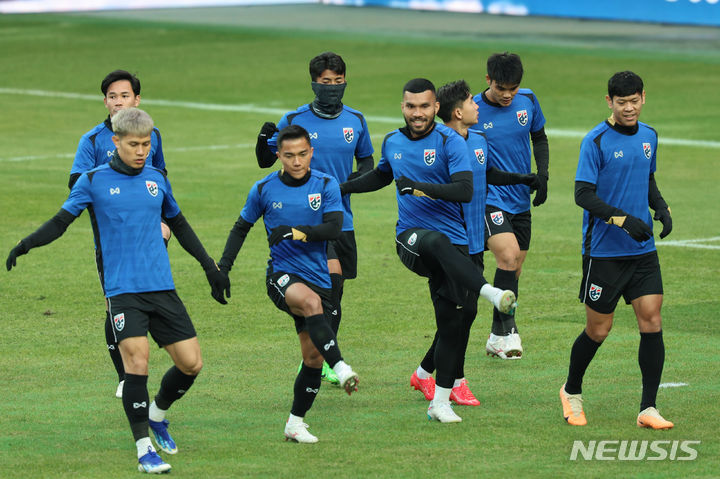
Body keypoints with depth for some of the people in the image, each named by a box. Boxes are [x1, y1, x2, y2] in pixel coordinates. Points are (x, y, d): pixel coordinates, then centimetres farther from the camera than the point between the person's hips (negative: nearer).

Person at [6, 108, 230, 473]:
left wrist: (210, 266, 26)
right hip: (122, 289, -4)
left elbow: (179, 225, 24)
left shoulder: (157, 180, 10)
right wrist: (27, 243, -16)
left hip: (162, 288, 4)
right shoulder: (94, 181, 0)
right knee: (136, 361, -18)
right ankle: (143, 448, -9)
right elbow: (61, 221, 2)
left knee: (191, 363, 0)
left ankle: (157, 413, 29)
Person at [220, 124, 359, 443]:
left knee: (313, 357, 1)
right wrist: (223, 266, 7)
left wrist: (298, 233, -25)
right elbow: (241, 228, 15)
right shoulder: (264, 189, 2)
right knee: (311, 302, -37)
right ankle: (341, 368, -46)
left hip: (318, 278, 2)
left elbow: (334, 228, -11)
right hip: (282, 275, -2)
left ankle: (295, 424, 15)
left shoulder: (326, 185, 1)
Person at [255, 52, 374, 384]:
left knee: (335, 288, 8)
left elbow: (367, 160, 19)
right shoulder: (294, 120, -3)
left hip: (341, 217, 5)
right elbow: (265, 161, 4)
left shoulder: (355, 121, 7)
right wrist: (265, 139, -18)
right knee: (332, 276, -21)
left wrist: (359, 176, -3)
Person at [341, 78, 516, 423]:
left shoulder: (450, 142, -5)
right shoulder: (392, 142, 11)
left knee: (450, 323, -1)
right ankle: (489, 292, -53)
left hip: (452, 242, -1)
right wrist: (342, 187, 33)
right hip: (410, 238, 1)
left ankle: (440, 402, 11)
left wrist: (422, 187, -27)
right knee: (437, 242, -38)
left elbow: (465, 190, -17)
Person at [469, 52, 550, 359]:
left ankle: (497, 339, 25)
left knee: (514, 268, 10)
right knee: (508, 255, -24)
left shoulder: (527, 100, -1)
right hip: (488, 199, -5)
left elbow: (539, 138, 15)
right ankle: (507, 329, -16)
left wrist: (543, 174, 1)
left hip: (521, 201, 5)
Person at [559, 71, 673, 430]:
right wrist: (622, 219, -25)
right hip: (604, 250, -5)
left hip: (642, 251, 5)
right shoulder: (596, 141, -11)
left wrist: (661, 208, 4)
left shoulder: (648, 136, 9)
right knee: (598, 330, 3)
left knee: (652, 321, -6)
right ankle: (572, 392, 29)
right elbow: (583, 195, -15)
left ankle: (648, 409, -2)